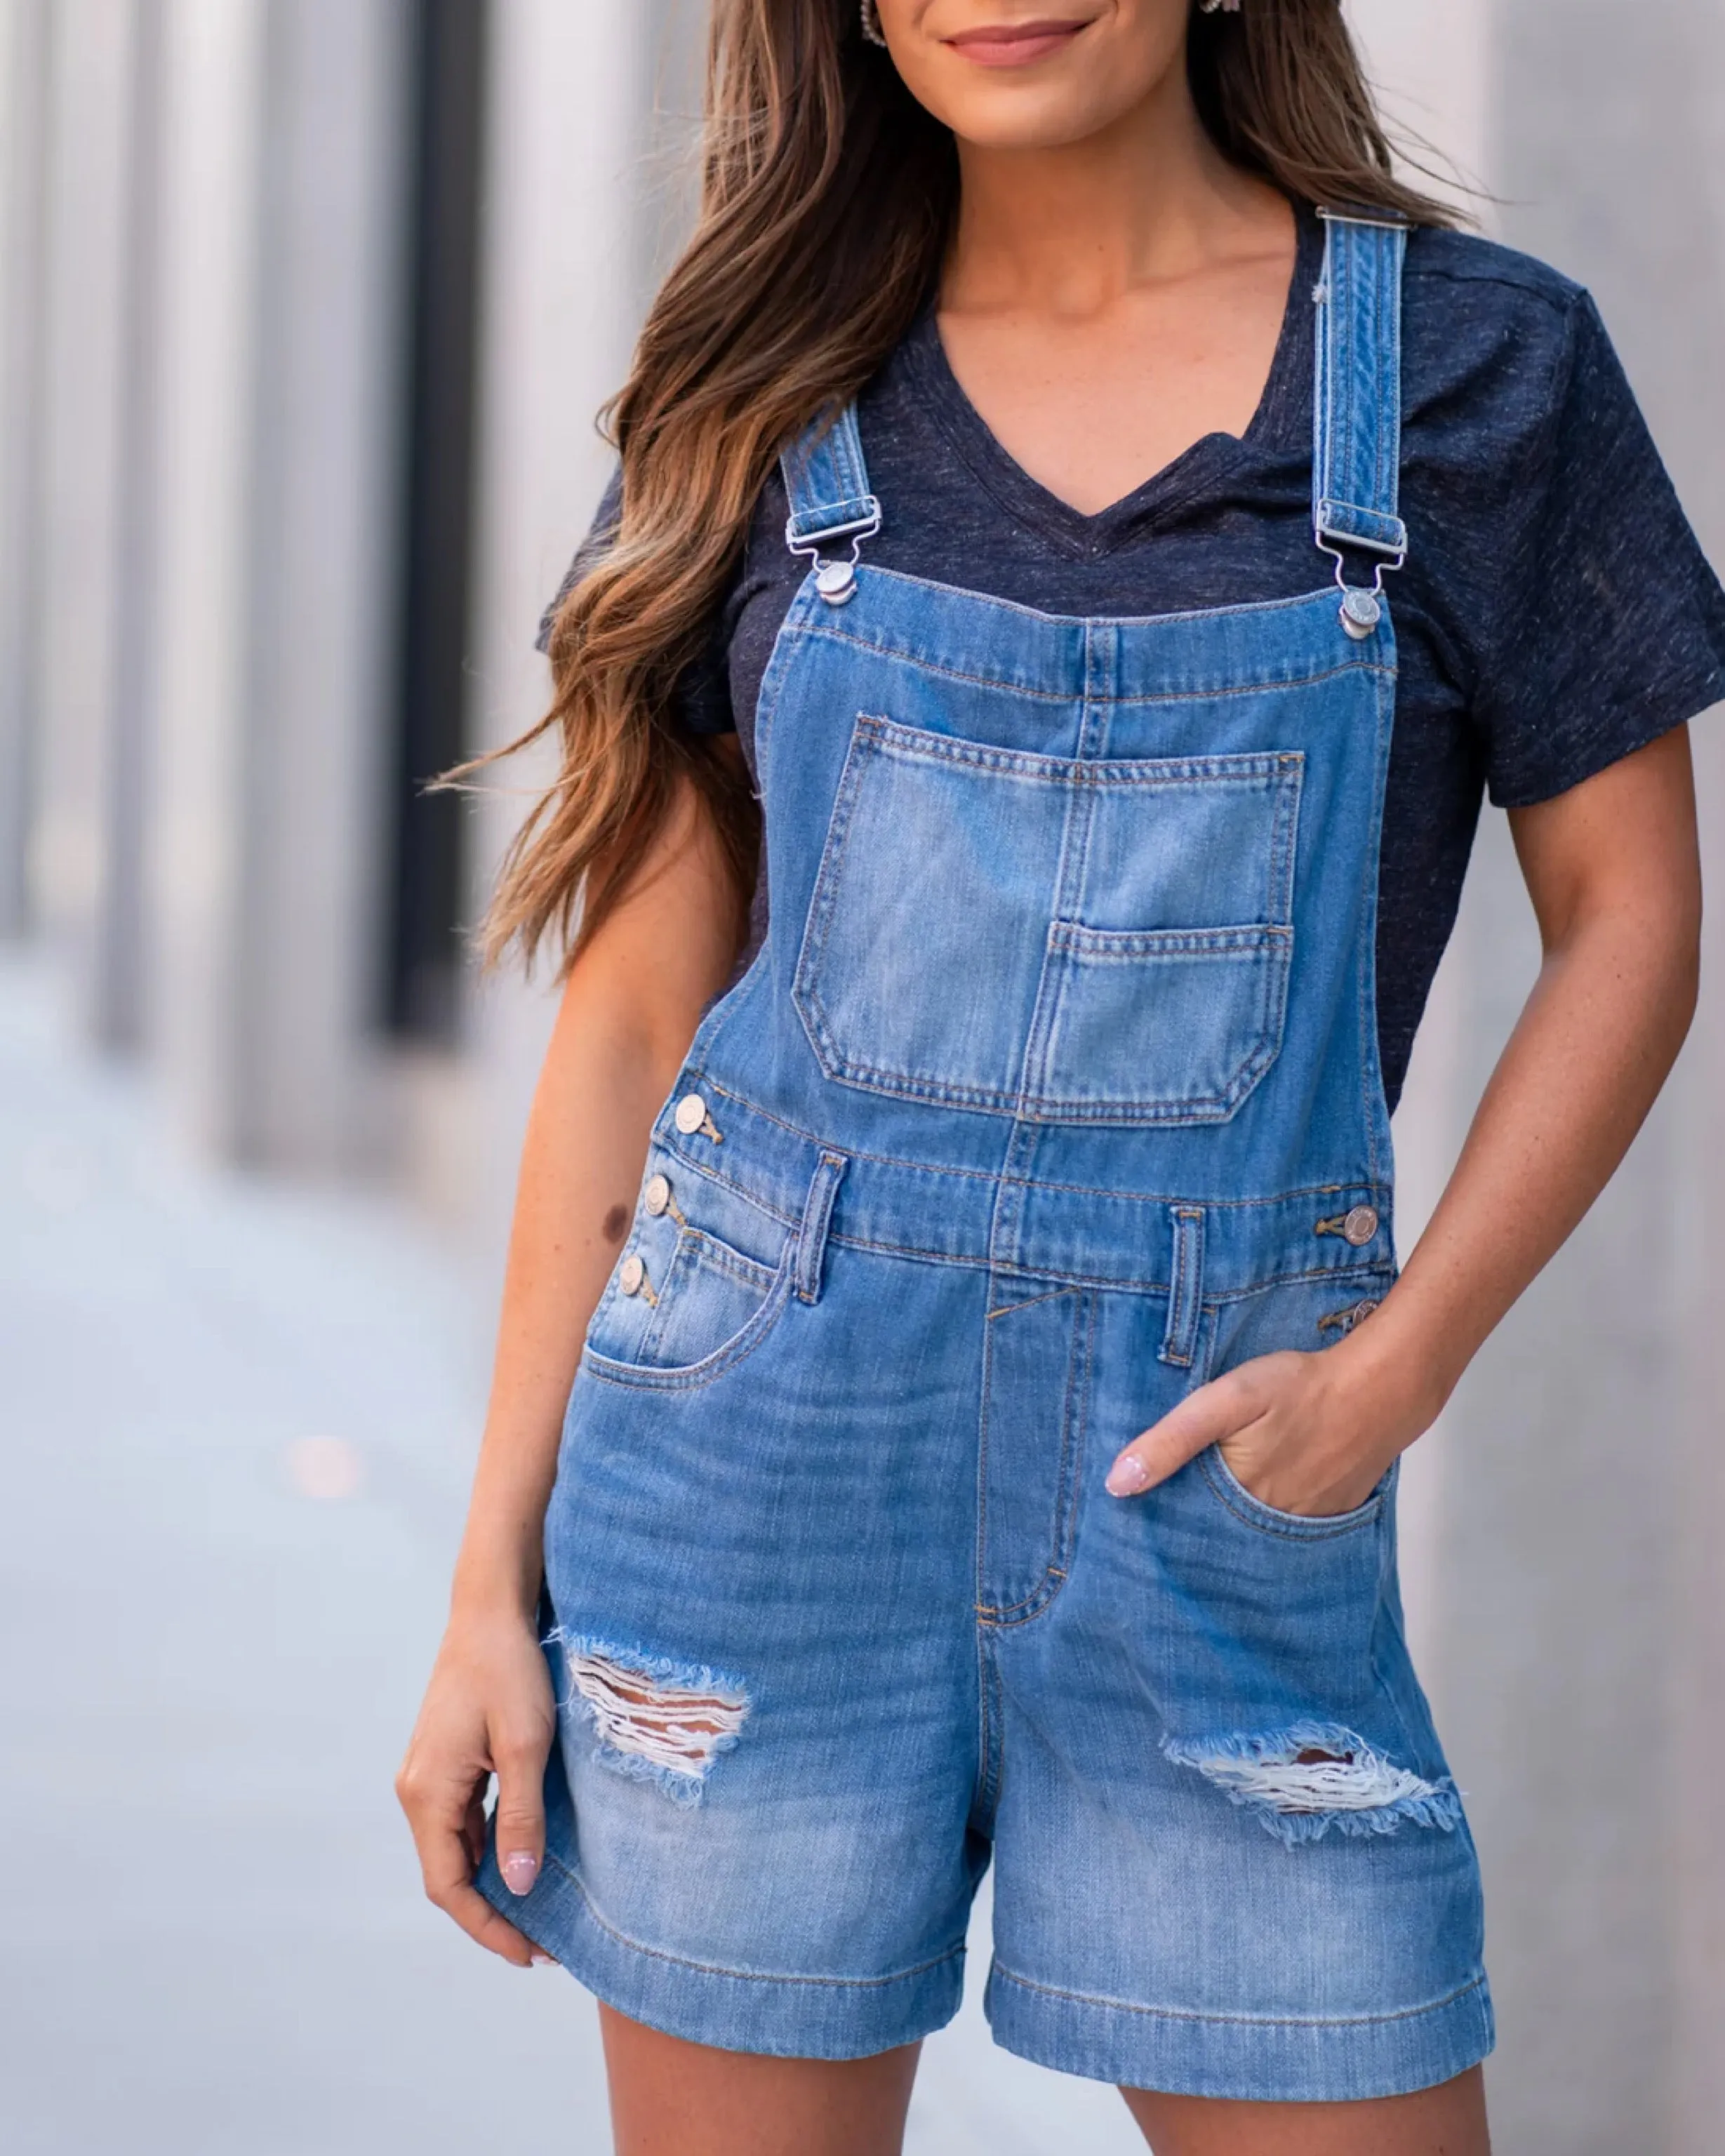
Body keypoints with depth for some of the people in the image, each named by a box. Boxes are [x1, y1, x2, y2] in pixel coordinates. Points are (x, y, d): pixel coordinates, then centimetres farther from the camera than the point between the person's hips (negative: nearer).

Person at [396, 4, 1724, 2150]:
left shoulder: (1478, 365, 0)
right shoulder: (766, 389, 4)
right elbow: (636, 1005, 5)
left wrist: (1400, 1365, -10)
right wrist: (494, 1585, 3)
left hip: (1212, 1474, 0)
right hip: (763, 1439, 1)